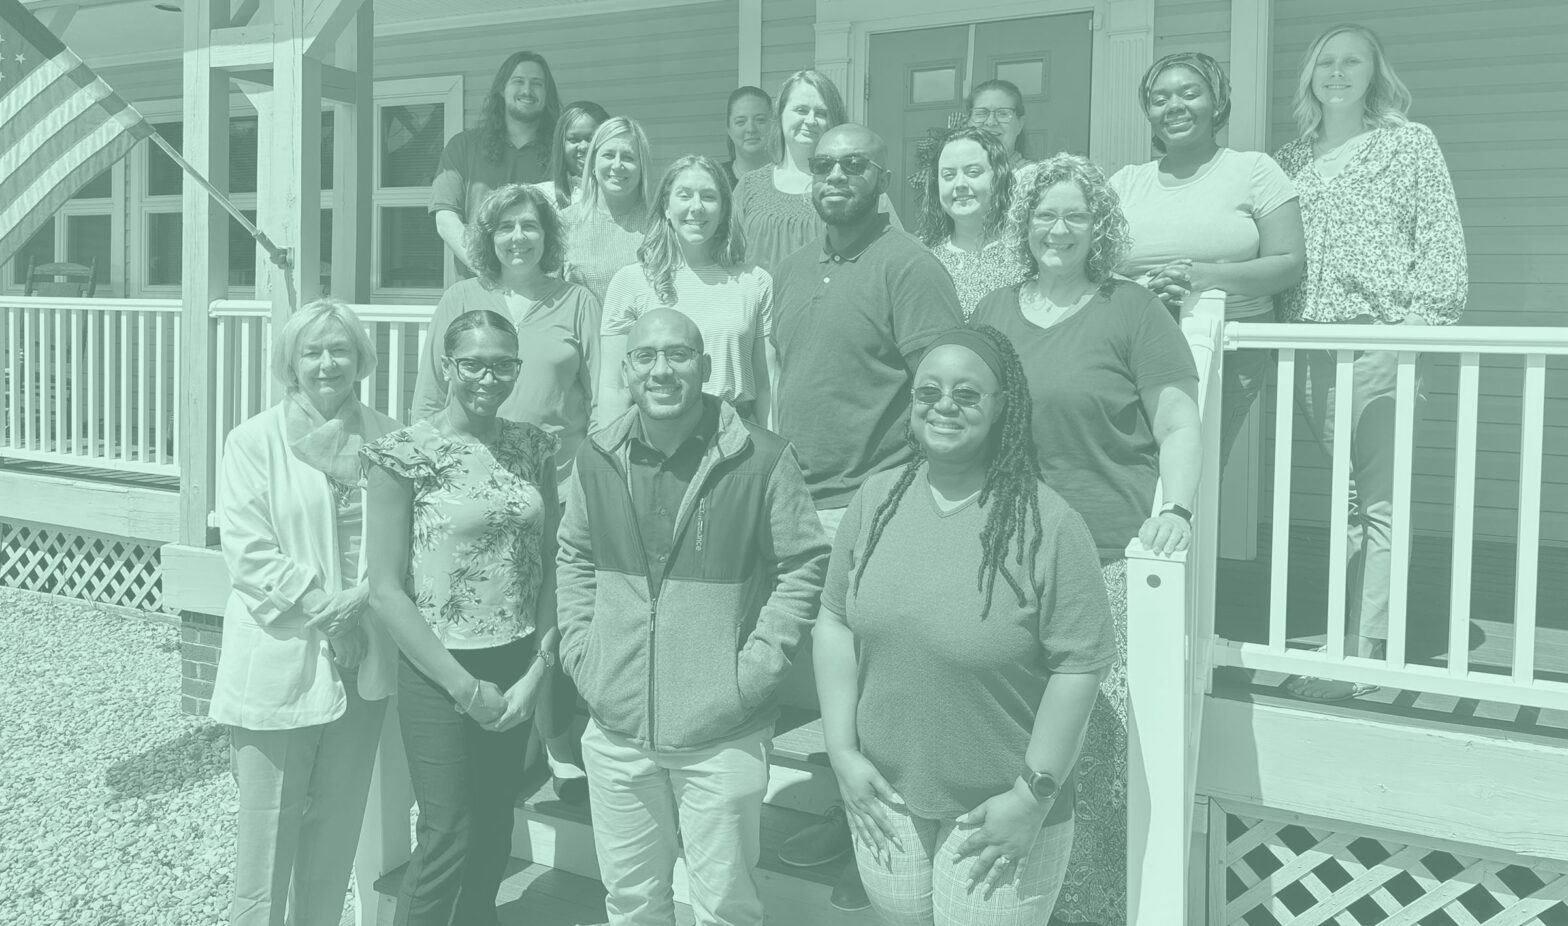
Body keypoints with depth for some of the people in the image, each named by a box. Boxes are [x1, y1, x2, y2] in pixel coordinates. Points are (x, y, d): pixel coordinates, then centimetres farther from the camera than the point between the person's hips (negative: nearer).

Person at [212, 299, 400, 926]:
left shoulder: (384, 438, 4)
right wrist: (327, 610, -17)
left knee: (337, 827, 15)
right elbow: (248, 553, -10)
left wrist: (365, 605, -9)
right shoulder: (255, 442, -4)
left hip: (362, 665, 4)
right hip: (279, 667, -3)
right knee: (268, 830, 4)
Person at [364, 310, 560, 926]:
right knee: (449, 840, 2)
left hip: (518, 674, 4)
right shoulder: (405, 455, -10)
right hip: (441, 676, -4)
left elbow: (552, 564, 6)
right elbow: (385, 590, -11)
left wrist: (538, 670, -5)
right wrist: (466, 687, -13)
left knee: (494, 837, 15)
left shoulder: (533, 448, 4)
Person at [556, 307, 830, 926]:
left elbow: (804, 566, -6)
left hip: (723, 736, -4)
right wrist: (580, 650, 4)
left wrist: (754, 667, -12)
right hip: (615, 730, 4)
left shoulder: (761, 460, -11)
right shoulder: (597, 459, 2)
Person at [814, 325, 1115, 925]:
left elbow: (1078, 666, -14)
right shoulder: (876, 500, -1)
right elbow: (835, 623, 3)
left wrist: (1034, 795, -14)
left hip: (997, 811, -4)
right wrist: (843, 751, -2)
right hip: (884, 796, 4)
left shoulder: (1048, 523, -15)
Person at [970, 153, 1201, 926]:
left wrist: (1176, 509, -17)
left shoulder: (1132, 311, 3)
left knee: (1103, 753, -5)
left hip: (1110, 565, -3)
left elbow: (1180, 428, -1)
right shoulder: (993, 312, 15)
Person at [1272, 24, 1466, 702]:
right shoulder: (1289, 160, 17)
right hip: (1310, 341, 4)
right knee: (1347, 495, 8)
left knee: (1380, 500, -7)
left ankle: (1361, 657, -7)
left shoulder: (1409, 143, 6)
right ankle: (1350, 637, 16)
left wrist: (1418, 320, -10)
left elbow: (1443, 239, 0)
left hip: (1379, 337, -4)